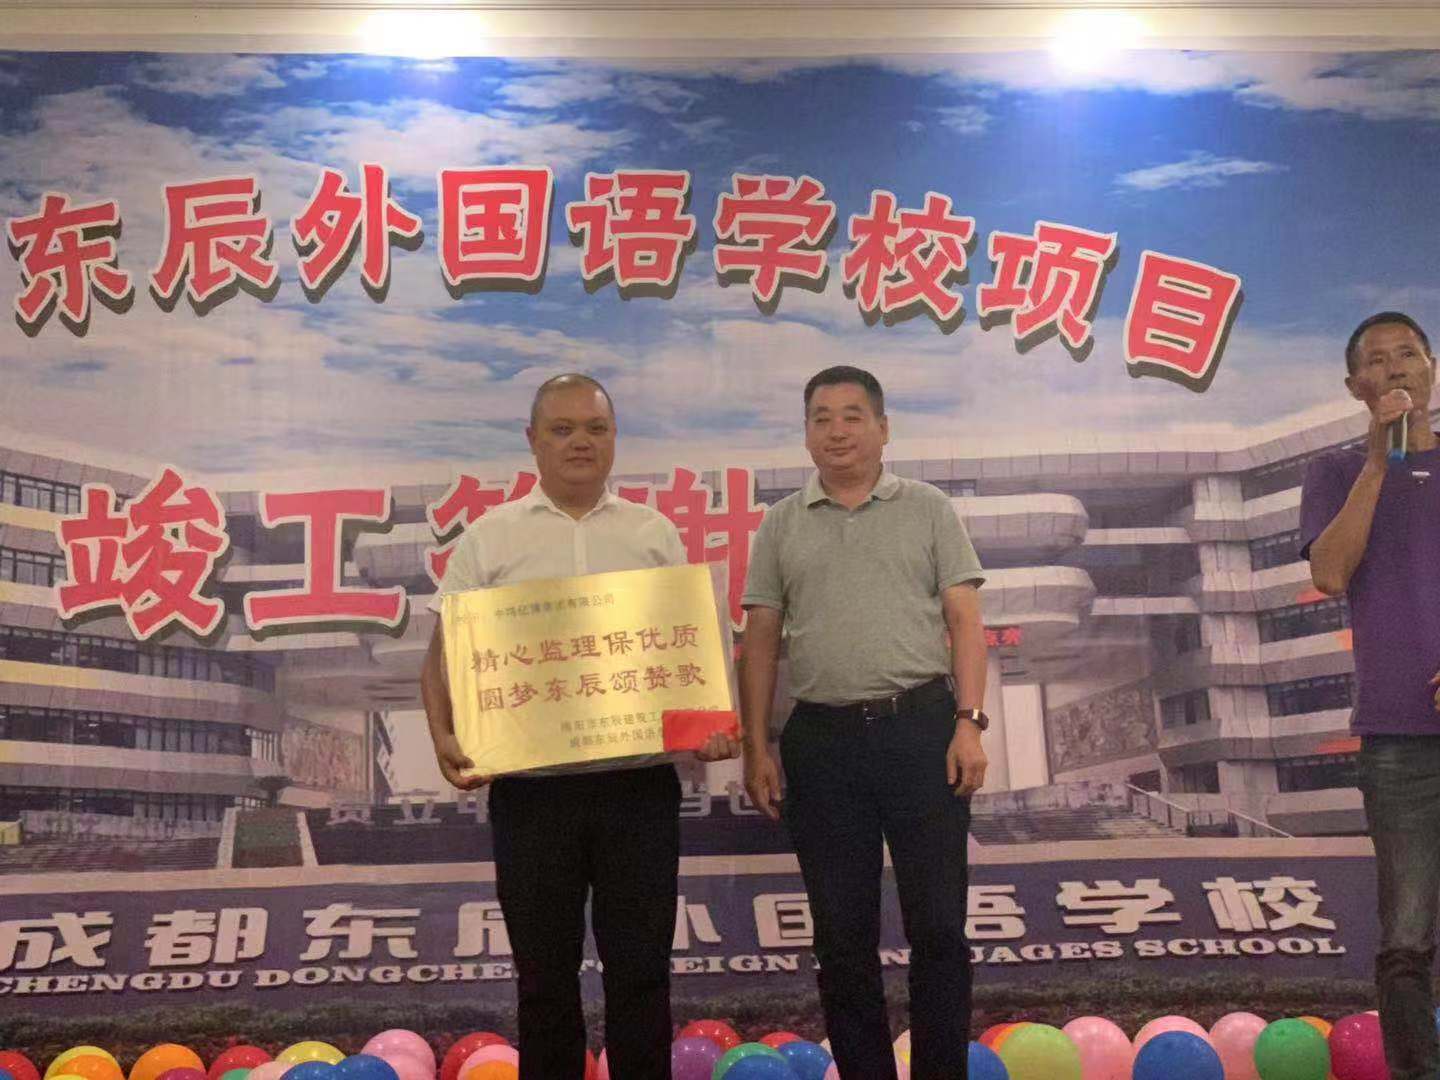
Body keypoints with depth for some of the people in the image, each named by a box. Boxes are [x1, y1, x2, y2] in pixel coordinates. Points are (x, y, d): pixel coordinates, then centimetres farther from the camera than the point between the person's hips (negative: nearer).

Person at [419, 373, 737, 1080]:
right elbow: (443, 652, 5)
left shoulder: (655, 534, 9)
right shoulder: (490, 539, 6)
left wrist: (714, 724, -8)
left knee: (641, 966, 6)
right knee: (545, 971, 9)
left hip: (640, 782, 1)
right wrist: (444, 739, -11)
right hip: (530, 789, 0)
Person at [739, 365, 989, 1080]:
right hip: (821, 739, 2)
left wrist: (969, 721, -9)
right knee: (842, 932, 8)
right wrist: (756, 746, 2)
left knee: (938, 923, 2)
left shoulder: (928, 510, 6)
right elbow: (760, 641, 9)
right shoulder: (781, 525, 10)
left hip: (921, 729, -2)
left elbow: (965, 622, 2)